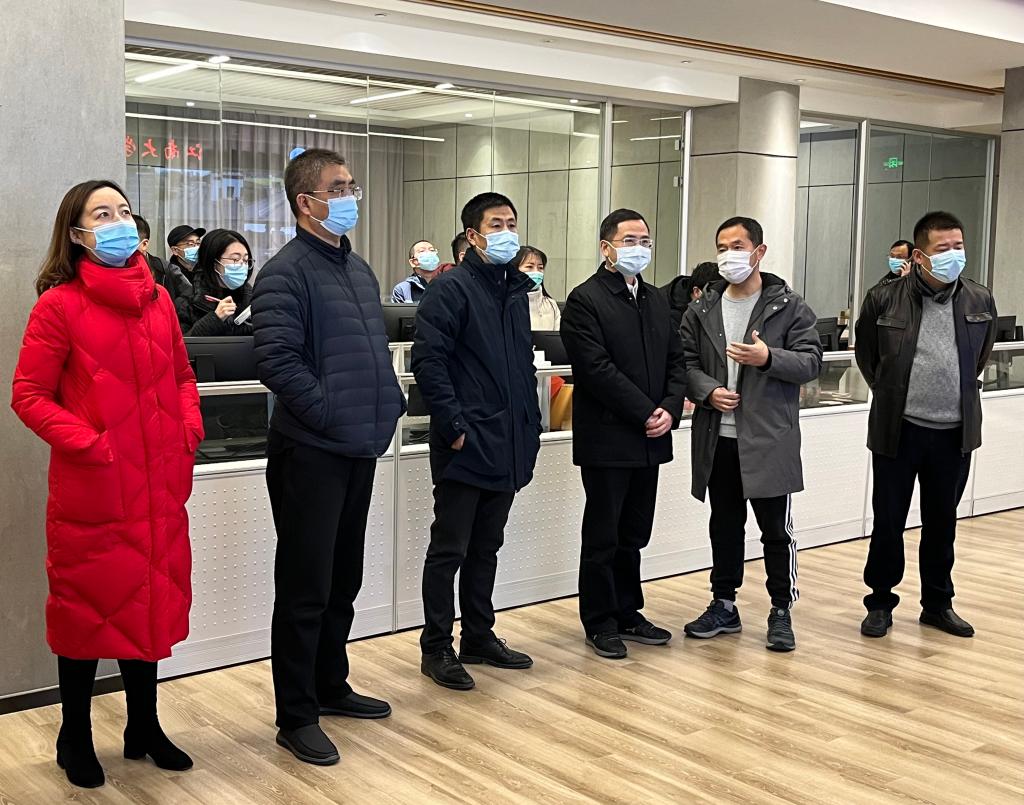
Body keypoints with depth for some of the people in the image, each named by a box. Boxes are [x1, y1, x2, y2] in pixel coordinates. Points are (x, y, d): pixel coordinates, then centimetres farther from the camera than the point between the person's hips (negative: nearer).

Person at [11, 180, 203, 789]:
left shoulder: (158, 300, 8)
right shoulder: (60, 304, -8)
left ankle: (145, 727, 32)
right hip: (92, 489, -5)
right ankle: (76, 738, 26)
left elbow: (182, 376, 17)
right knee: (89, 607, 8)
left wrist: (190, 426, 1)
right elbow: (29, 395, -8)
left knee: (151, 602, 15)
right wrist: (87, 444, -17)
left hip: (160, 487, 5)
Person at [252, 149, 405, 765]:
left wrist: (390, 404, 8)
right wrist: (330, 414, -18)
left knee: (344, 581, 18)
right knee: (305, 589, 0)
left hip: (360, 449, 8)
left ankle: (331, 685, 33)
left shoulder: (359, 269, 14)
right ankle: (297, 716, 12)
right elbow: (277, 362, -21)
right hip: (311, 453, -8)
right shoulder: (286, 273, -12)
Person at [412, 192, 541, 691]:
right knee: (449, 551, 2)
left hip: (508, 445, 8)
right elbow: (428, 360, -17)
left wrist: (530, 425, 14)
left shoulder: (517, 289, 14)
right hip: (466, 446, -7)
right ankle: (437, 649, 12)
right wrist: (455, 427, -19)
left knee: (486, 548, 17)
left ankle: (479, 637, 28)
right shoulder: (453, 288, -10)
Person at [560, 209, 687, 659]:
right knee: (602, 538, 4)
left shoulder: (657, 300, 14)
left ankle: (627, 613, 27)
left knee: (633, 536, 15)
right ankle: (600, 623, 16)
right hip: (606, 440, -7)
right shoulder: (585, 300, -9)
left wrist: (670, 410, -5)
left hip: (648, 439, 7)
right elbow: (597, 369, -17)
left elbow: (676, 361, 12)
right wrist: (646, 413, -17)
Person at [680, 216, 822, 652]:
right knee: (724, 526, 14)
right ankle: (724, 606, 26)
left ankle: (781, 612, 17)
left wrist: (769, 358, -21)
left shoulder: (789, 306, -1)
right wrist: (708, 390, -12)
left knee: (776, 530, 3)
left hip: (769, 439, -3)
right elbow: (686, 363, 7)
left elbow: (811, 362, -5)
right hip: (717, 438, 3)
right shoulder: (702, 310, 8)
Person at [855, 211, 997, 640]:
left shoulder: (980, 301, 1)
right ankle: (880, 603, 20)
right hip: (898, 430, -2)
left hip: (954, 433, 3)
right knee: (888, 522, 5)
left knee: (942, 523, 14)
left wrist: (958, 392, 15)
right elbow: (866, 352, 8)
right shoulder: (884, 299, -7)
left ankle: (938, 604, 28)